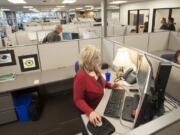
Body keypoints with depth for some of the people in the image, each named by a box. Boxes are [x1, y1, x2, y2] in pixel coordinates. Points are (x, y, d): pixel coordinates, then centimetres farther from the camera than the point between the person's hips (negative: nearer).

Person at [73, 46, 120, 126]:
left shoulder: (94, 68, -4)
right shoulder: (81, 76, -28)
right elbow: (78, 100, -24)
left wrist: (110, 85, 0)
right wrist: (90, 112, -38)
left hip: (101, 104, 7)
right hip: (92, 110, -7)